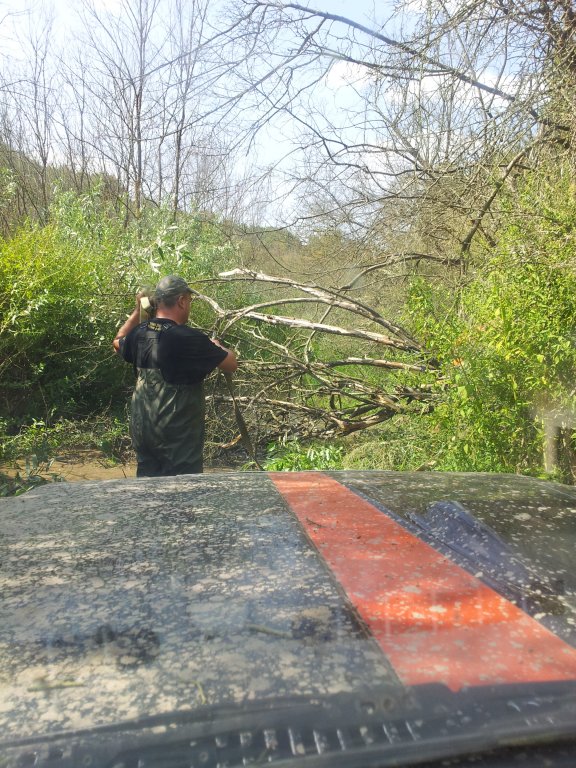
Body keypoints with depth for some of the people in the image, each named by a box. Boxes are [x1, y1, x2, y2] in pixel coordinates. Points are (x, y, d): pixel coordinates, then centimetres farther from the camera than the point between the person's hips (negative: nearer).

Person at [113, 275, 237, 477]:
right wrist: (217, 347, 13)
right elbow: (231, 365, -7)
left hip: (141, 428, 7)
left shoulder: (140, 333, 1)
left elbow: (118, 343, 26)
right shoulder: (189, 338, -19)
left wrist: (137, 311, 28)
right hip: (178, 432, -7)